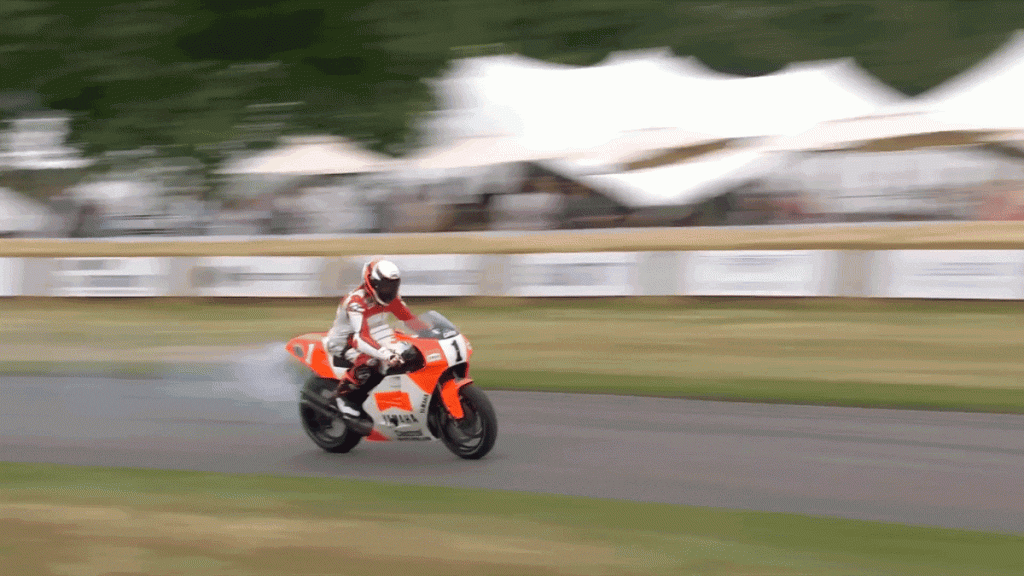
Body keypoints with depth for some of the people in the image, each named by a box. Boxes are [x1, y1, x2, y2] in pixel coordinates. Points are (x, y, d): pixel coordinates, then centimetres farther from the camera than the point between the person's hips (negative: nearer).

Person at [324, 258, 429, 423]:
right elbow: (361, 338, -41)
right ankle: (345, 394, -15)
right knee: (369, 361, -37)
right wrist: (387, 354, -55)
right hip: (342, 344, -8)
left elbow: (411, 319, 2)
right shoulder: (356, 301, -30)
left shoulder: (389, 299, -5)